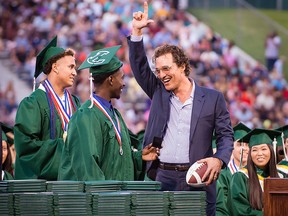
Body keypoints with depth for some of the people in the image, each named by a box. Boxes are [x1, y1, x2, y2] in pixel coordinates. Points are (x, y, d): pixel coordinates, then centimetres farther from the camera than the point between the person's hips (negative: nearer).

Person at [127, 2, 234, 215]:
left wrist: (219, 159, -15)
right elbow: (140, 67, 6)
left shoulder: (212, 98, 5)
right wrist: (137, 32, -4)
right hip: (162, 177, 2)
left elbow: (226, 136, 4)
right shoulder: (159, 92, 13)